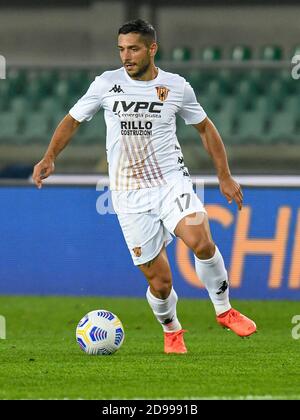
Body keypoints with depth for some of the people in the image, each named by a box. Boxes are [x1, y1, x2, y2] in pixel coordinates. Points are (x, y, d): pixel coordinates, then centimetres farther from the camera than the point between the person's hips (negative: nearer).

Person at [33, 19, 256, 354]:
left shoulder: (177, 87, 1)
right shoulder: (106, 84, 0)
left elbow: (205, 128, 15)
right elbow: (72, 120, 12)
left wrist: (225, 176, 12)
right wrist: (49, 158, -3)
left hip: (171, 182, 0)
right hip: (129, 196, 0)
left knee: (200, 241, -28)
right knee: (159, 280, -3)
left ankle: (224, 311, -6)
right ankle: (171, 331, 28)